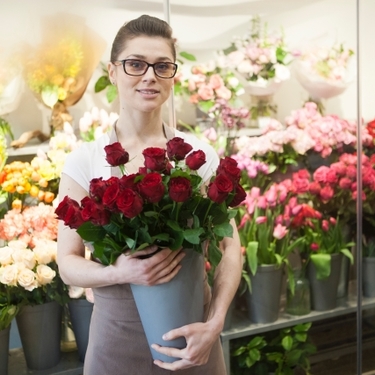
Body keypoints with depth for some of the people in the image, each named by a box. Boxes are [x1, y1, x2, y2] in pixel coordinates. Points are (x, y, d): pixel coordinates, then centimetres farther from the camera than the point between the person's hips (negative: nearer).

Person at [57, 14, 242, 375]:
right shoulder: (84, 160, -4)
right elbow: (68, 263, -3)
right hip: (117, 335, 0)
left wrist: (214, 324, -15)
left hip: (189, 331, 1)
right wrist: (121, 272, -23)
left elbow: (229, 245, -2)